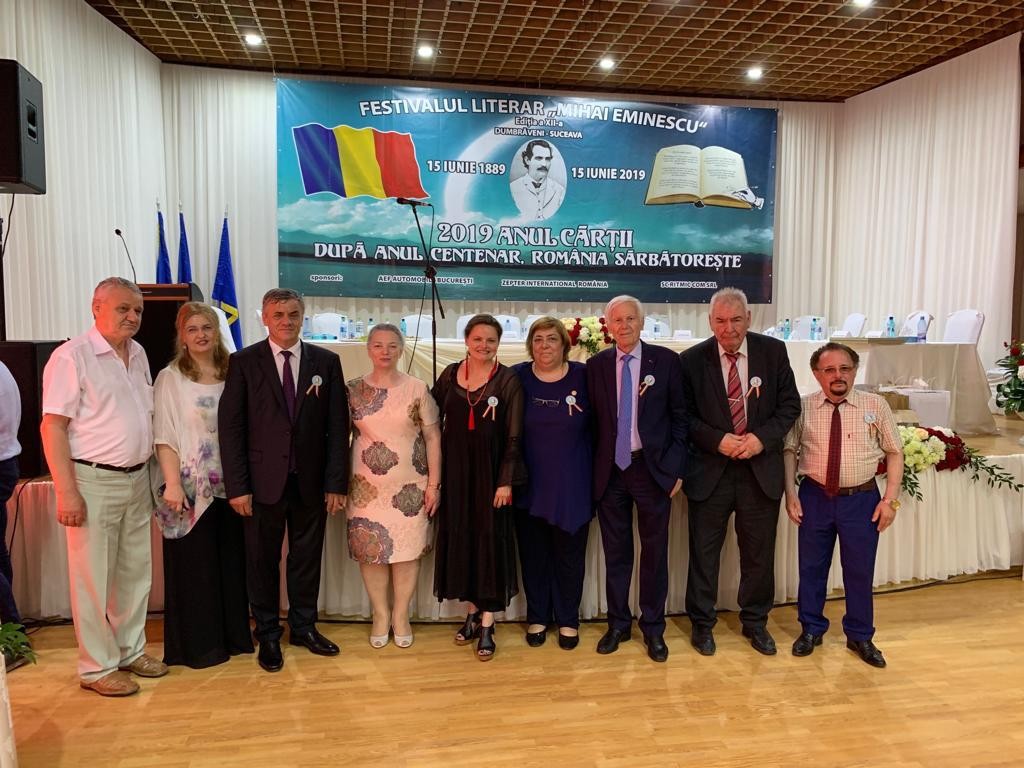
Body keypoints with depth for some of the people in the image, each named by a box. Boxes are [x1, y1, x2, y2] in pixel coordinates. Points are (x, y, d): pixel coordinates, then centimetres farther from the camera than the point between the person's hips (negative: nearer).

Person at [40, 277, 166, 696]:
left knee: (136, 572, 15)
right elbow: (53, 427, -13)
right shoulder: (71, 356, -11)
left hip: (137, 480, 7)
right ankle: (97, 667, 18)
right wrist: (66, 492, -18)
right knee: (93, 578, 4)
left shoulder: (138, 354, 10)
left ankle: (131, 650, 30)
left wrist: (151, 473, 12)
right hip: (93, 482, -7)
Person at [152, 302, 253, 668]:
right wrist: (172, 483, -16)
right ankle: (196, 645, 18)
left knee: (231, 563, 12)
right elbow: (164, 436, -7)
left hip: (228, 484, 4)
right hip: (190, 487, -4)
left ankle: (233, 635, 26)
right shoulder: (171, 378, -3)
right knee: (193, 566, 5)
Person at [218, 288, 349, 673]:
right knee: (263, 561, 10)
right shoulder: (244, 362, -1)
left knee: (307, 557, 13)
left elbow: (338, 426, 1)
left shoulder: (326, 362, 3)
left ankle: (304, 627, 31)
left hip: (311, 481, 2)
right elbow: (230, 426, -3)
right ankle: (267, 634, 27)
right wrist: (236, 486, -9)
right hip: (263, 481, -1)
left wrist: (336, 482, -4)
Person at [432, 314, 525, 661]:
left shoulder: (508, 381, -7)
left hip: (490, 471, -3)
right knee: (460, 538, 10)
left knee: (490, 540, 2)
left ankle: (487, 625, 11)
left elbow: (514, 436, -8)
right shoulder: (450, 375, 3)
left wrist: (506, 481, -11)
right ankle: (473, 612, 26)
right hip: (455, 471, 3)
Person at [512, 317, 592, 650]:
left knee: (570, 553, 11)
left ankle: (568, 620, 29)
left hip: (573, 485, 0)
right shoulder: (517, 377, -4)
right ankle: (537, 617, 31)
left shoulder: (583, 376, -6)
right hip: (530, 484, 1)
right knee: (533, 553, 12)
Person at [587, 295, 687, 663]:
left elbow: (680, 417, 0)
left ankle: (653, 628, 25)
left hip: (652, 468, -1)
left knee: (654, 551, 9)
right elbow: (592, 420, 6)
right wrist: (592, 468, 1)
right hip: (610, 471, 2)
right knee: (615, 552, 12)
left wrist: (676, 468, -4)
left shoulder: (666, 360, -2)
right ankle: (618, 624, 28)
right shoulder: (595, 365, 3)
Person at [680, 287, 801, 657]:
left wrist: (762, 438, -13)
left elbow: (789, 405, 2)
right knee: (704, 552, 9)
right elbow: (685, 416, -1)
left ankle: (755, 622, 33)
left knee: (759, 553, 14)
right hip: (710, 470, -1)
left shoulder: (773, 351, -1)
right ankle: (701, 623, 26)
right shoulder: (692, 360, -5)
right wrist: (718, 441, -16)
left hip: (761, 469, 2)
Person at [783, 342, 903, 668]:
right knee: (811, 567, 13)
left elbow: (894, 452, 1)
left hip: (862, 499, 0)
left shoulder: (876, 406, -4)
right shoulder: (804, 407, -3)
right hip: (815, 497, 1)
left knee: (860, 571, 11)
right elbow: (790, 449, 2)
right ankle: (811, 629, 33)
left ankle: (860, 636, 31)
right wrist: (791, 493, -5)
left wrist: (890, 499, -5)